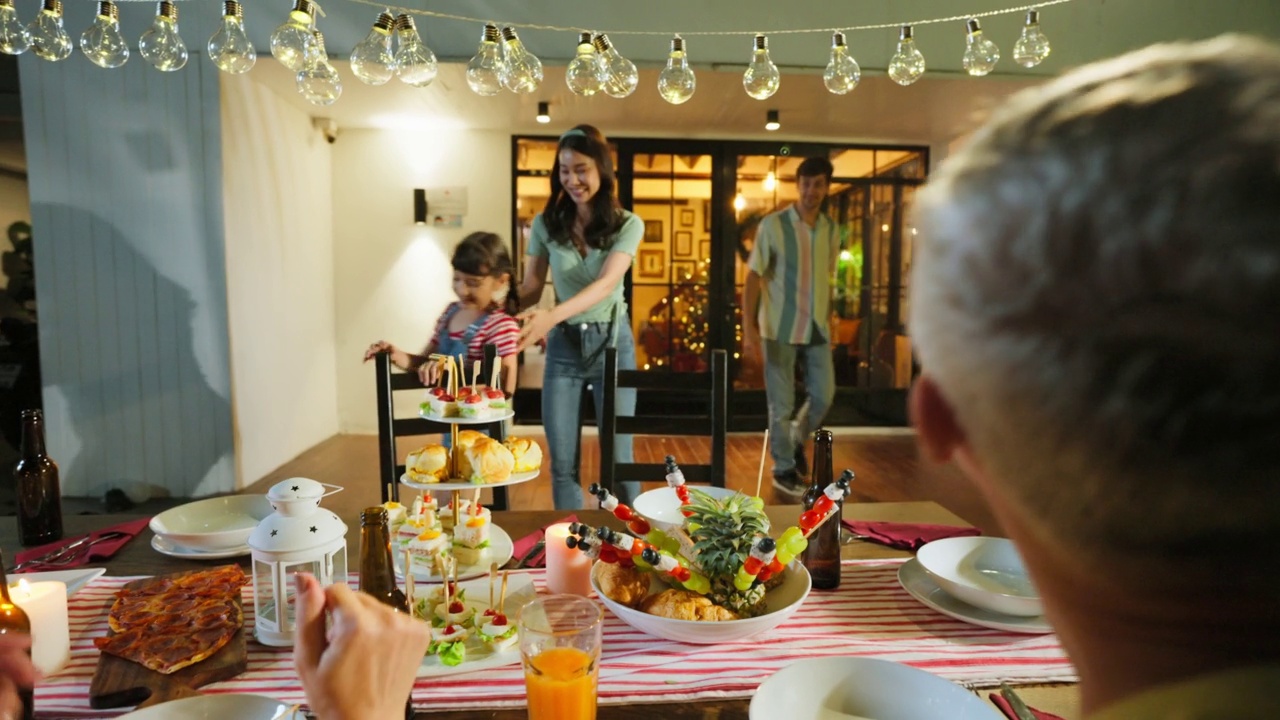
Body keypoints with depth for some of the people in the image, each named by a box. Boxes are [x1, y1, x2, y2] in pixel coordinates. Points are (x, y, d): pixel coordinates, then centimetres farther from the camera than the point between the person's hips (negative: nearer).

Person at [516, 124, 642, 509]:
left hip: (611, 341, -2)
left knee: (617, 455, 4)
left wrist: (552, 316, -39)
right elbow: (530, 288, 1)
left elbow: (607, 283, -23)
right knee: (562, 460, 6)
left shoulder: (628, 225, -7)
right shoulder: (545, 223, -1)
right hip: (563, 344, 2)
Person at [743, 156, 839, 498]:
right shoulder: (773, 225, -9)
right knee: (782, 403, 3)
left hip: (817, 329, 5)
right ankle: (783, 469, 19)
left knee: (824, 395, 8)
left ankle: (797, 441, 36)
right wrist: (750, 325, -16)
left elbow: (828, 280, 15)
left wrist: (827, 322, 15)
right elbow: (754, 276, -9)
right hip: (780, 329, -4)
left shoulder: (831, 230, 6)